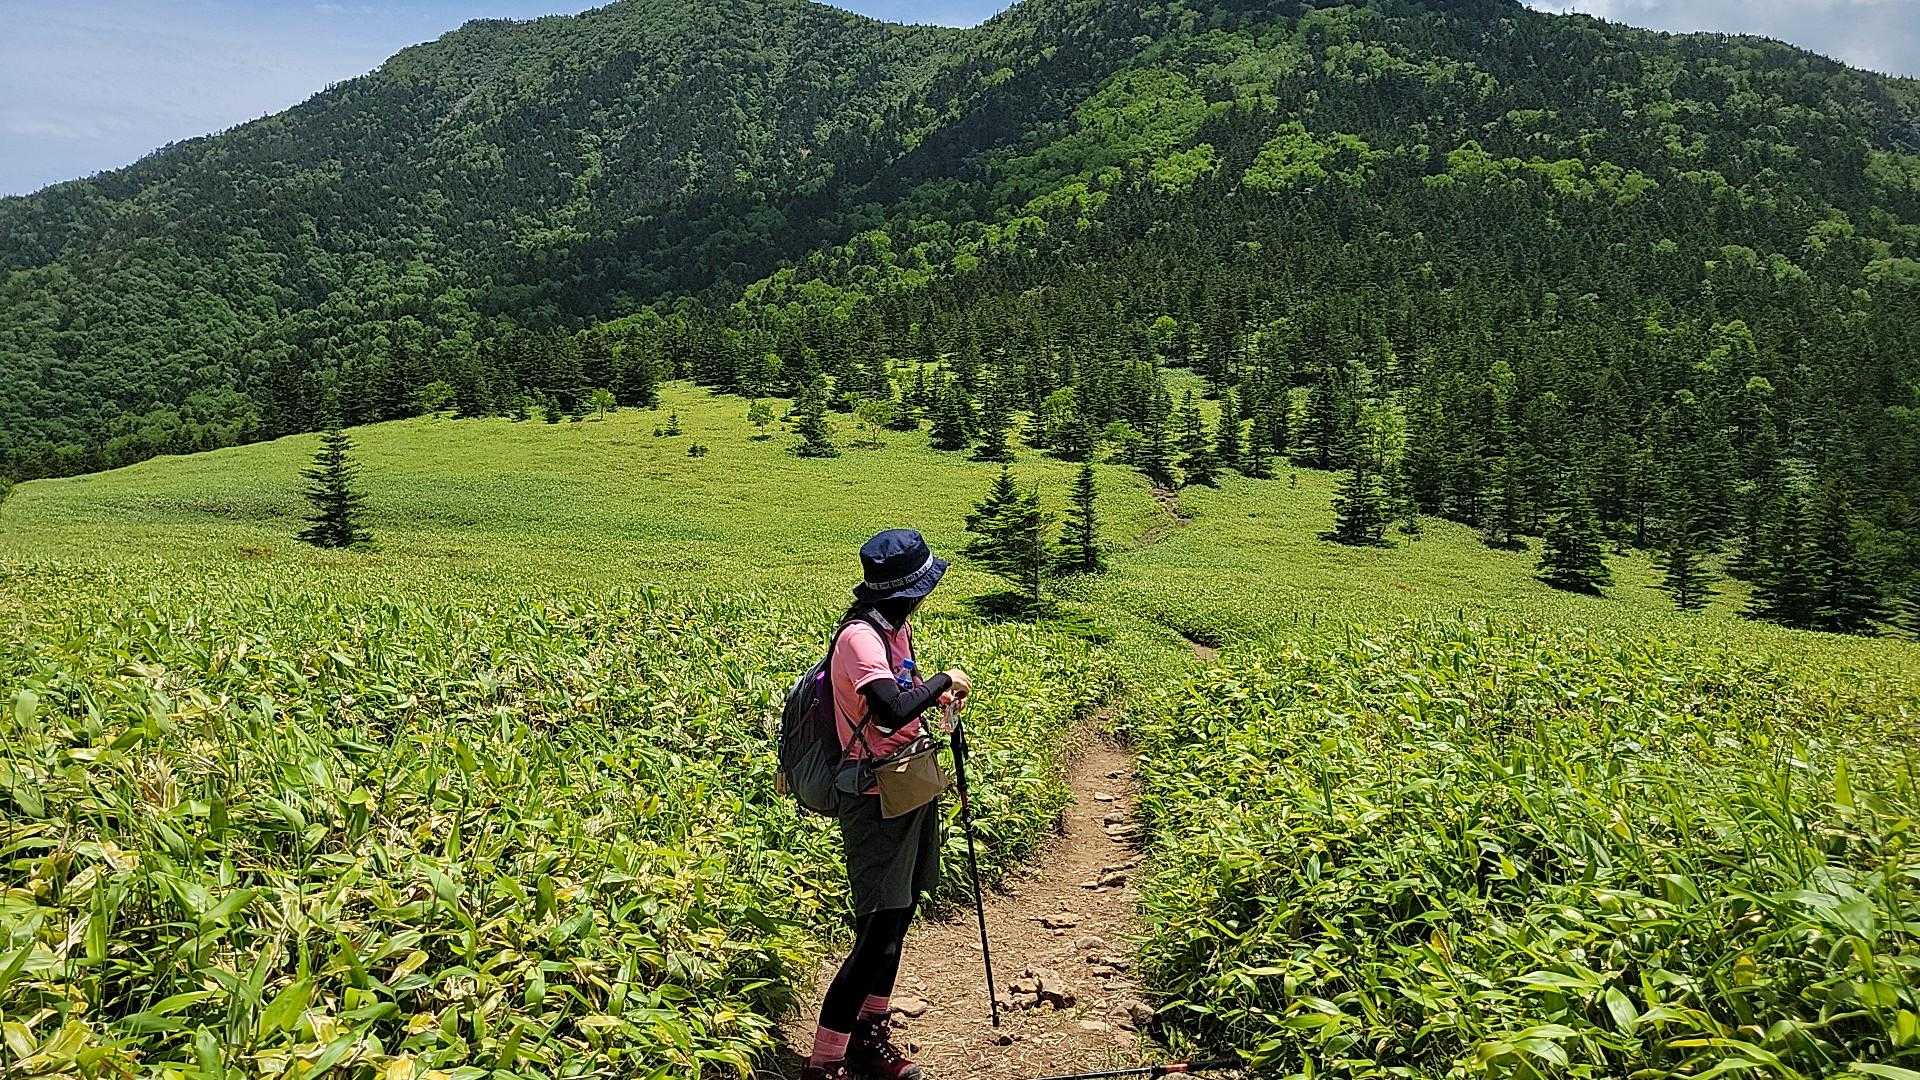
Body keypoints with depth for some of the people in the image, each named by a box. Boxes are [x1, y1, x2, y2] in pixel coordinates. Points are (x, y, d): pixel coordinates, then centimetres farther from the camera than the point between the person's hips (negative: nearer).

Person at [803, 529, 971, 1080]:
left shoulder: (894, 627, 5)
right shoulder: (861, 636, -24)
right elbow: (893, 710, -37)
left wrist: (935, 694, 1)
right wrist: (944, 679, -21)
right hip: (878, 802, -10)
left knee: (897, 917, 18)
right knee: (878, 934, -7)